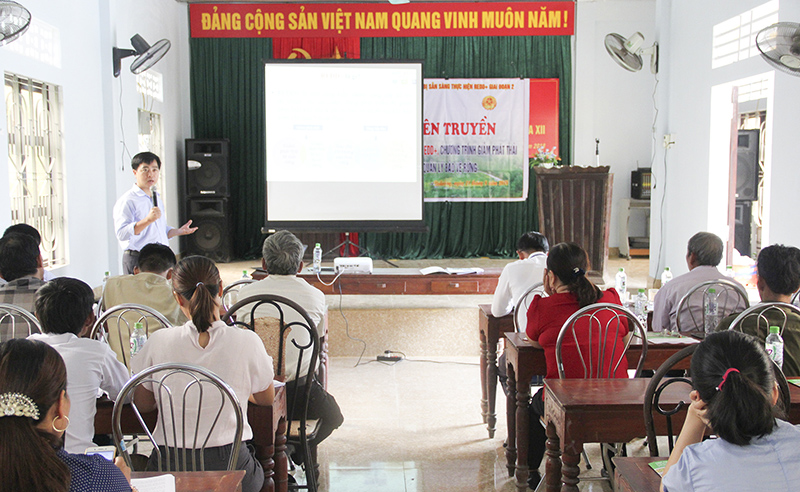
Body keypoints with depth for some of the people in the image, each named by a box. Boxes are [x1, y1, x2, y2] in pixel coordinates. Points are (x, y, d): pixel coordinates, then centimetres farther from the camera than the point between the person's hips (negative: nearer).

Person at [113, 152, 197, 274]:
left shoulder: (157, 197, 19)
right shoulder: (127, 201, -8)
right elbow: (121, 234, -21)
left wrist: (178, 231, 10)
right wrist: (148, 220, -29)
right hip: (137, 260, -7)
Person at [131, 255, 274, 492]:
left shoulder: (159, 342, -8)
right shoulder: (247, 342, -11)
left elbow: (143, 403, 8)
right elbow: (266, 399, 7)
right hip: (228, 466, -1)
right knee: (258, 468, 31)